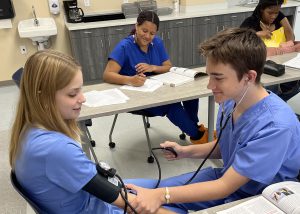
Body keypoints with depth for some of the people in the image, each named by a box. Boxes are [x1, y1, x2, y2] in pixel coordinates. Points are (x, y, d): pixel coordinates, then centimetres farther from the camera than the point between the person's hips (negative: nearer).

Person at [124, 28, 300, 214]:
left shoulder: (275, 126, -31)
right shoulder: (231, 99, -11)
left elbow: (225, 187, -26)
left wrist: (162, 195, -31)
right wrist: (186, 151, -8)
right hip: (227, 177, 6)